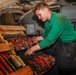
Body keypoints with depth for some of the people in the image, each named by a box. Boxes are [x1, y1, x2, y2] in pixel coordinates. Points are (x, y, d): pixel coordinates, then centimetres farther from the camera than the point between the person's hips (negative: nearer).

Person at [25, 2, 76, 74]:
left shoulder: (58, 20, -30)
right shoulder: (47, 21, -2)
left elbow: (50, 40, -33)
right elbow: (46, 35, 15)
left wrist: (32, 49, -29)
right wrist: (38, 38, -4)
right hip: (60, 40, 9)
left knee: (62, 68, -15)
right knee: (41, 45, 7)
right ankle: (60, 54, 13)